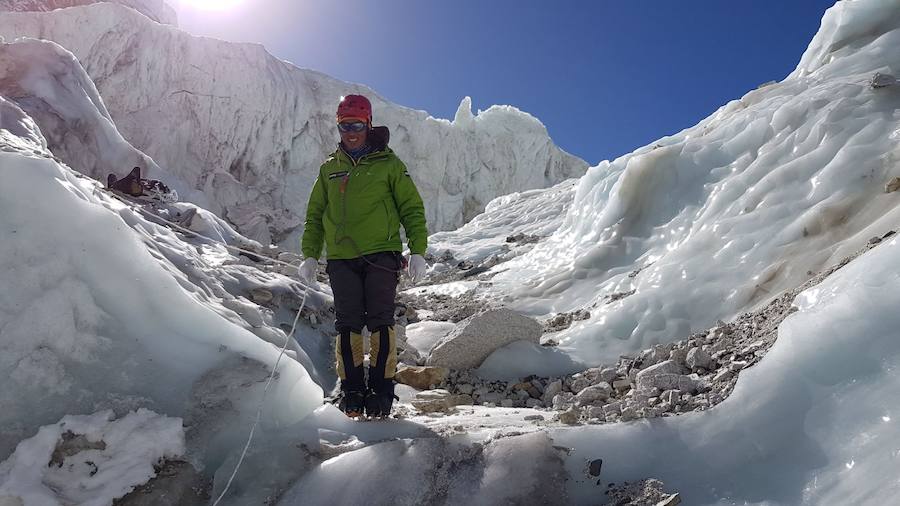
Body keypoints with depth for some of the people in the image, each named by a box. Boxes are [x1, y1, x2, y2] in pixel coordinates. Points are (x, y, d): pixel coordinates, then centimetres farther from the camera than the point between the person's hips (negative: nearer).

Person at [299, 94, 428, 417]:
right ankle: (351, 389, 10)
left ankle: (381, 389, 4)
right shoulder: (329, 168, 16)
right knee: (347, 324, 2)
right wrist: (310, 255, 11)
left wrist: (417, 251, -5)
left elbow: (412, 208, 4)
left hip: (381, 255, -3)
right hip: (341, 259, 3)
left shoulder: (389, 164, 6)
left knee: (380, 322, -3)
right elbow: (314, 214, 20)